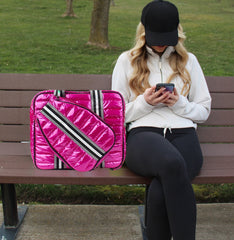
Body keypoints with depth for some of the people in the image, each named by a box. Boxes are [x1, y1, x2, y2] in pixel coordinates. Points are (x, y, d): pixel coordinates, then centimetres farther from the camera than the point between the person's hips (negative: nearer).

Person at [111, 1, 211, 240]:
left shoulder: (188, 61, 20)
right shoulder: (127, 61, 16)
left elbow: (204, 110, 19)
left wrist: (179, 103, -1)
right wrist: (144, 102, -4)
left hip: (183, 135, 2)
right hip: (142, 133, -1)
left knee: (160, 191, -34)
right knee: (172, 163, -40)